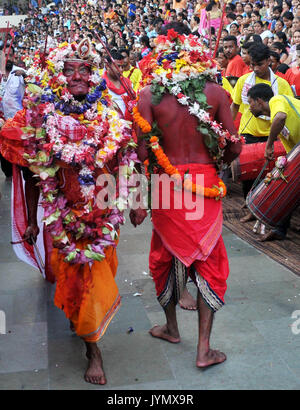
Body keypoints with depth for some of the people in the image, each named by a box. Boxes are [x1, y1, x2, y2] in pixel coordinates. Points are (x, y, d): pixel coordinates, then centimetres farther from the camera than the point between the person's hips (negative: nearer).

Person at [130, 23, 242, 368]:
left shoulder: (148, 95, -7)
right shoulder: (214, 91, -5)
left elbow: (143, 153, -10)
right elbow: (234, 148, -5)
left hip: (167, 184, 0)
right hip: (206, 184, 0)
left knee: (168, 255, 20)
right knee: (208, 260, 12)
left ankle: (171, 327, 40)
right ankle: (204, 349, 17)